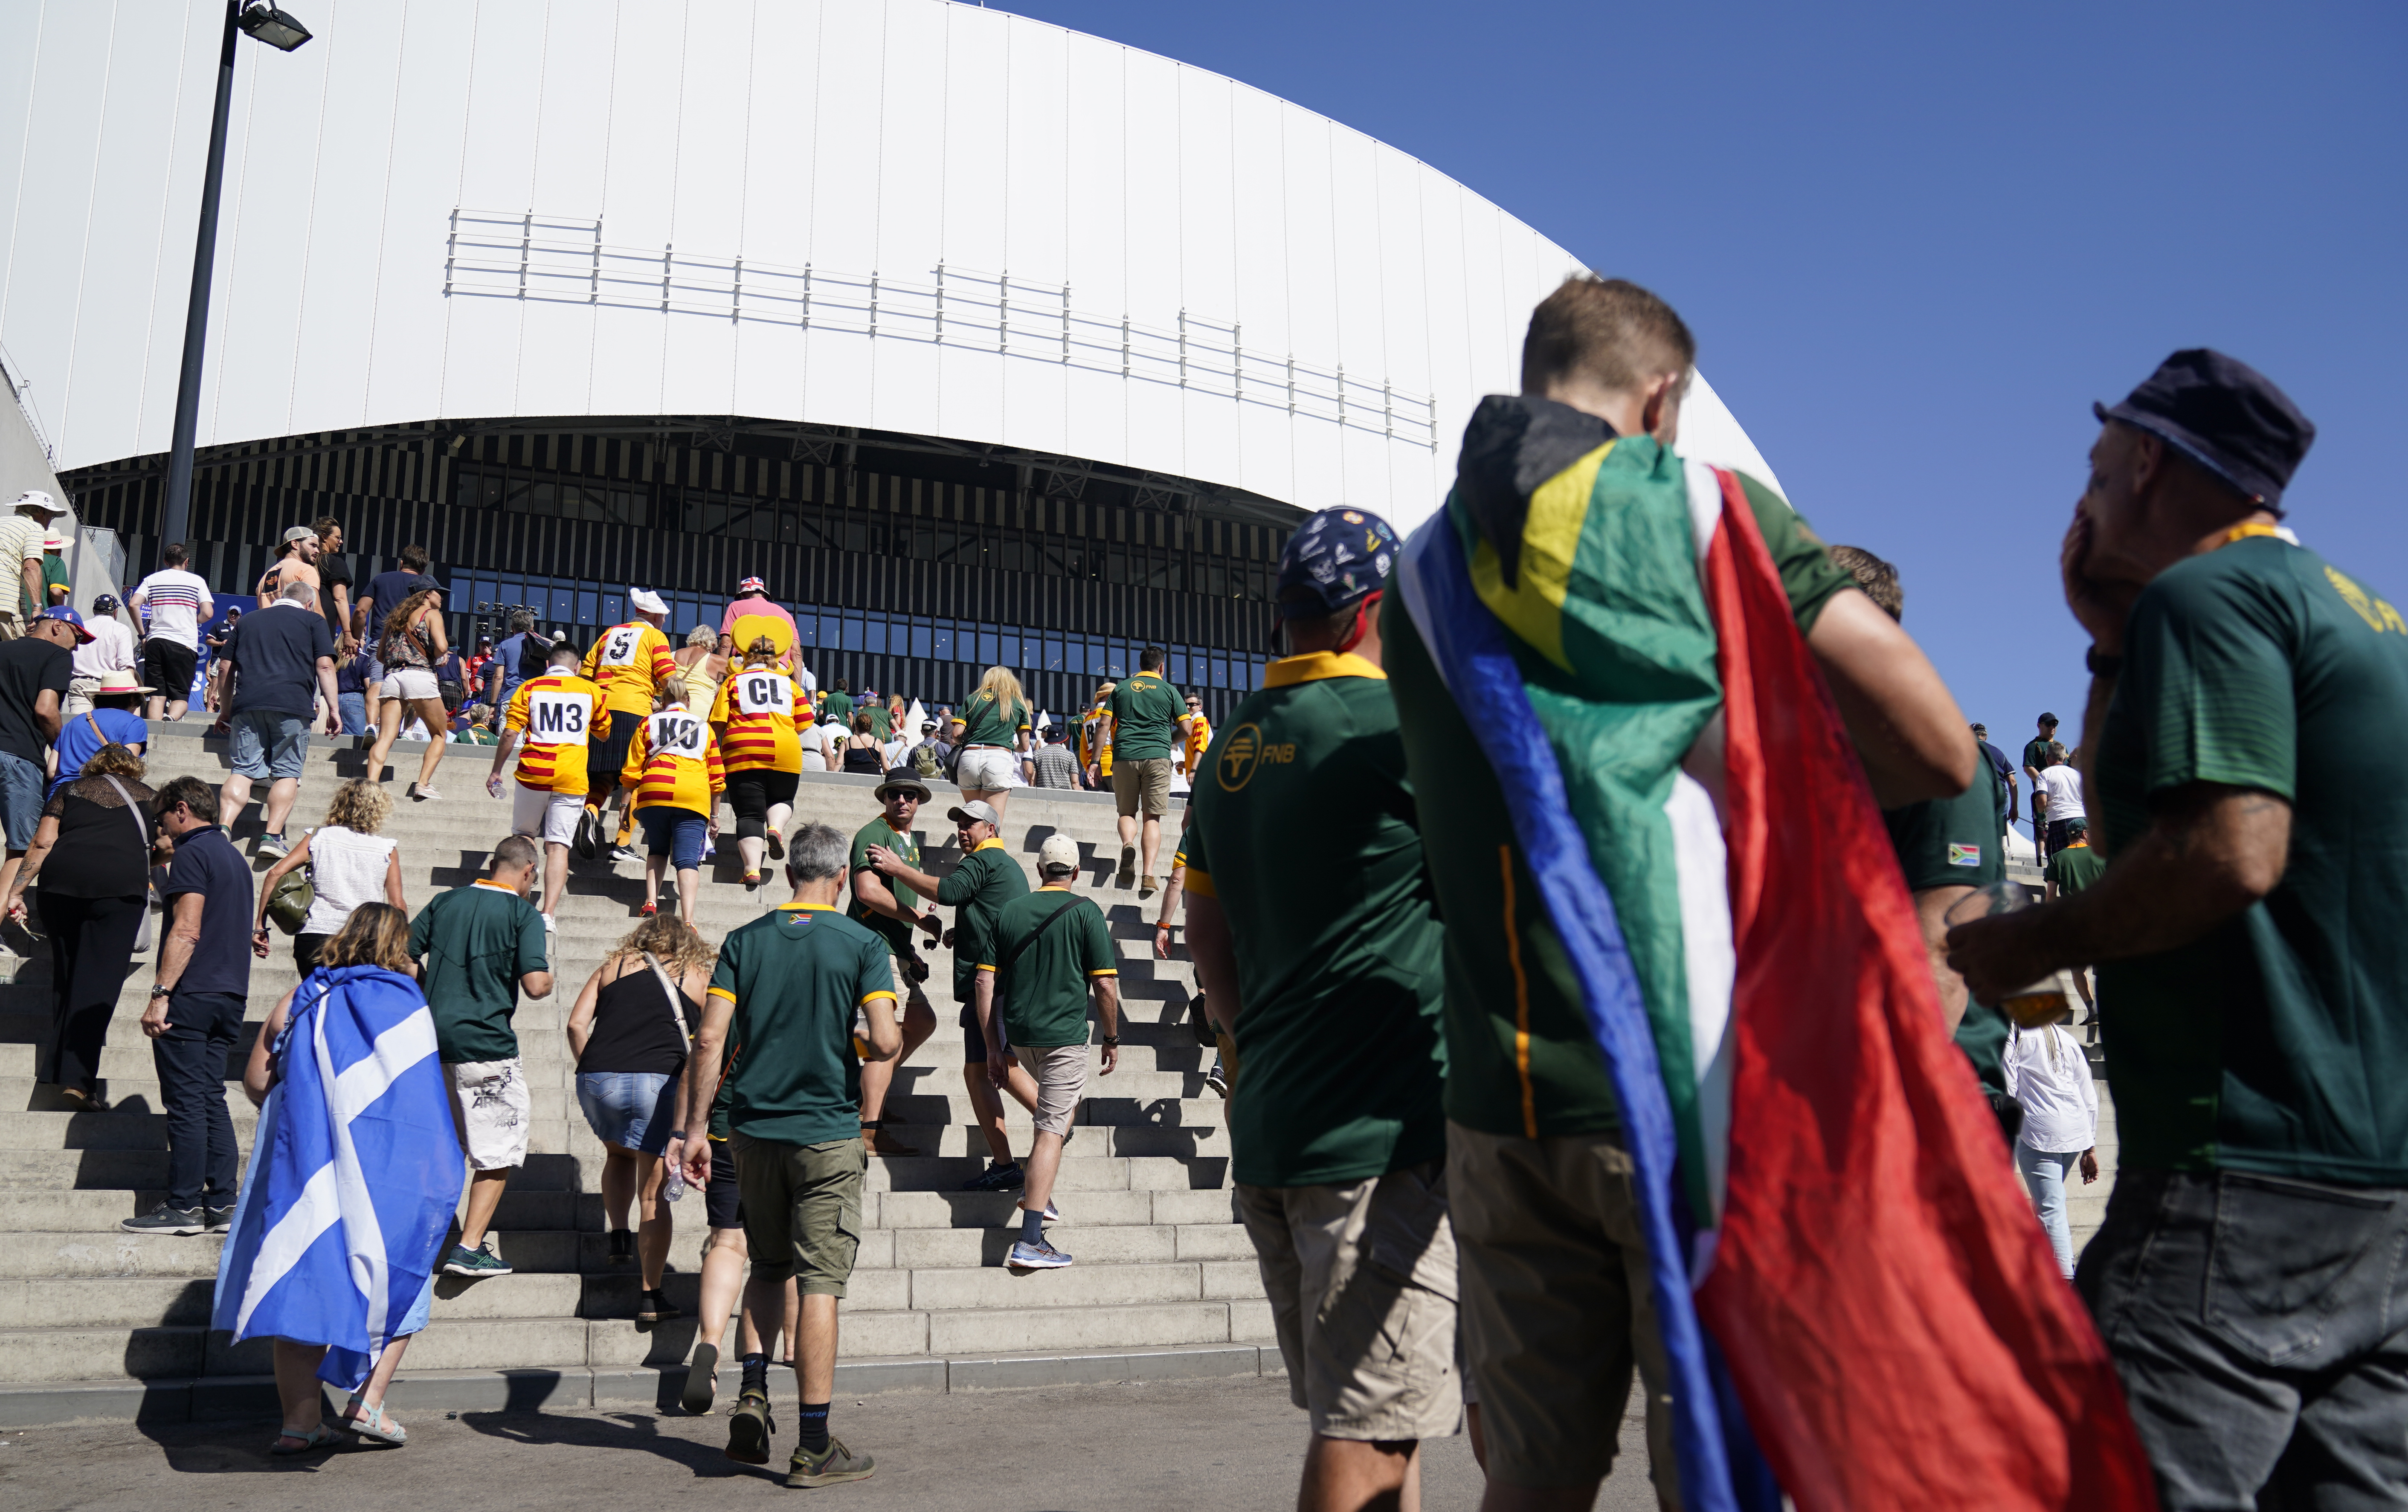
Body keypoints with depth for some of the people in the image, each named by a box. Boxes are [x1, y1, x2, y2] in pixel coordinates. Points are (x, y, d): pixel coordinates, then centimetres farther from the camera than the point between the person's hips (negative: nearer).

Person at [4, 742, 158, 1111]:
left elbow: (42, 843, 10)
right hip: (121, 883, -2)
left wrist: (17, 890, 10)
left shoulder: (70, 791, 22)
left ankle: (60, 1073, 20)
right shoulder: (148, 798, 22)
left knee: (65, 974, 15)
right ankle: (77, 1081, -13)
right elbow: (163, 849, 32)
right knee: (98, 981, -5)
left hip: (62, 877, 2)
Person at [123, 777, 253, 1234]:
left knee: (185, 1101, -4)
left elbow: (187, 931, -18)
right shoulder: (234, 856, 18)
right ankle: (222, 1204, 8)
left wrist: (160, 994, -19)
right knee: (212, 1099, 9)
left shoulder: (193, 854, -9)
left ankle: (184, 1207, -1)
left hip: (191, 994, -8)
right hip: (230, 995, 8)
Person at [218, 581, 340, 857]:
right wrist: (333, 708, 2)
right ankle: (272, 836, -9)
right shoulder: (313, 621, 12)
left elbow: (226, 666, 22)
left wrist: (227, 708, 28)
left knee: (243, 771, 2)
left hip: (248, 704, 3)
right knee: (287, 773, 1)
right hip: (293, 705, -3)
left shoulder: (248, 621, 24)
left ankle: (223, 829, -15)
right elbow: (325, 666, 1)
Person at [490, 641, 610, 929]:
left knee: (524, 836, 20)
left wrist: (496, 771, 9)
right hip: (572, 777, 0)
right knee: (558, 846, -1)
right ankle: (548, 913, -10)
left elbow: (510, 733, 0)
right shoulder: (591, 690, 8)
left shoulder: (530, 688, 5)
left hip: (534, 773, 0)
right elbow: (605, 734, 20)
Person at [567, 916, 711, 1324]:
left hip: (596, 1079, 2)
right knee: (653, 1193, 5)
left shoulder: (613, 966, 20)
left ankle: (619, 1239, 23)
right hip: (656, 1082, -2)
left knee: (618, 1153, 32)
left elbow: (576, 1024, 9)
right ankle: (651, 1296, 5)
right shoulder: (699, 978, 15)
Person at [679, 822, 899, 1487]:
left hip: (754, 1131, 3)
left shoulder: (742, 942, 3)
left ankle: (752, 1394, 9)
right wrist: (883, 1047, 8)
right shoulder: (863, 945, -6)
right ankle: (814, 1446, 6)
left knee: (768, 1269, 22)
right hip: (828, 1134, -3)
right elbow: (885, 1042, -15)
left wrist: (696, 1127, 1)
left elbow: (709, 1042, -3)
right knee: (819, 1284, 1)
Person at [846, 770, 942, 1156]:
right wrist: (921, 919, -15)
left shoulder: (910, 842, 20)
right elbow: (869, 891, -22)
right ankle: (871, 1130, -13)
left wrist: (910, 951, 17)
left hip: (897, 950, 10)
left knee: (922, 1021, 19)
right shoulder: (874, 834, -9)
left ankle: (870, 1090, 27)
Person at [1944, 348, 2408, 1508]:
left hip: (2248, 1167, -10)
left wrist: (2032, 944, -12)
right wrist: (2113, 645, 20)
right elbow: (2126, 832, 23)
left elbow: (2229, 851, -24)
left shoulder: (2203, 592, -9)